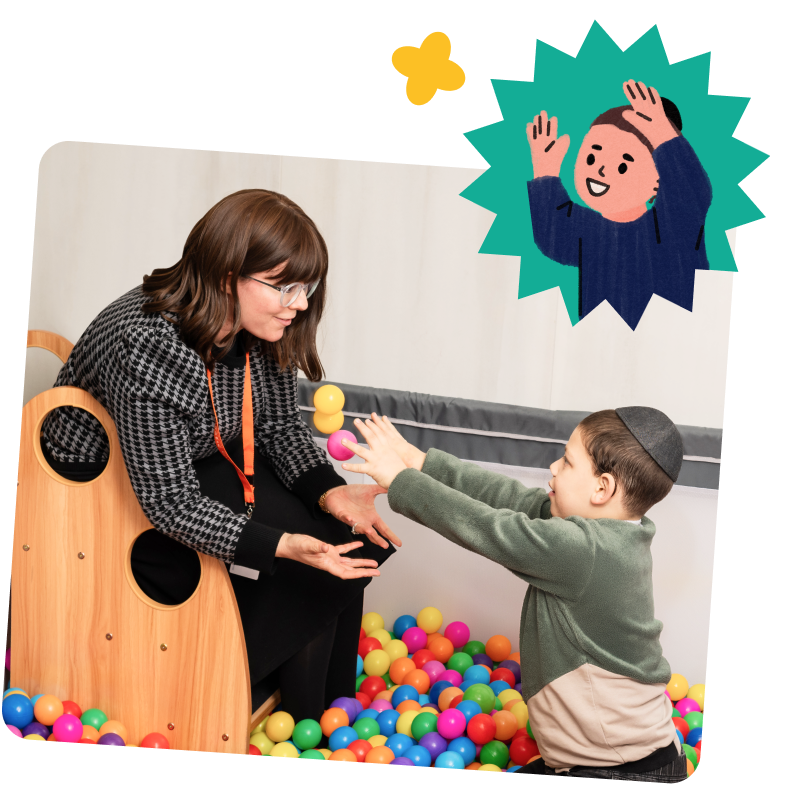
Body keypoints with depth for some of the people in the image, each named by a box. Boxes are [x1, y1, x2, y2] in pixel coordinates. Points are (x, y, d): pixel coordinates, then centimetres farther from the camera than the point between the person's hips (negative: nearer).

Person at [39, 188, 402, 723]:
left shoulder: (261, 329, -12)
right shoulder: (147, 351, -35)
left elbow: (281, 424, 0)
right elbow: (172, 504, -32)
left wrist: (328, 491, -18)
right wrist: (283, 545, -42)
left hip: (207, 461, 7)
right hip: (110, 488, -7)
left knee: (342, 541, -6)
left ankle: (322, 714, 12)